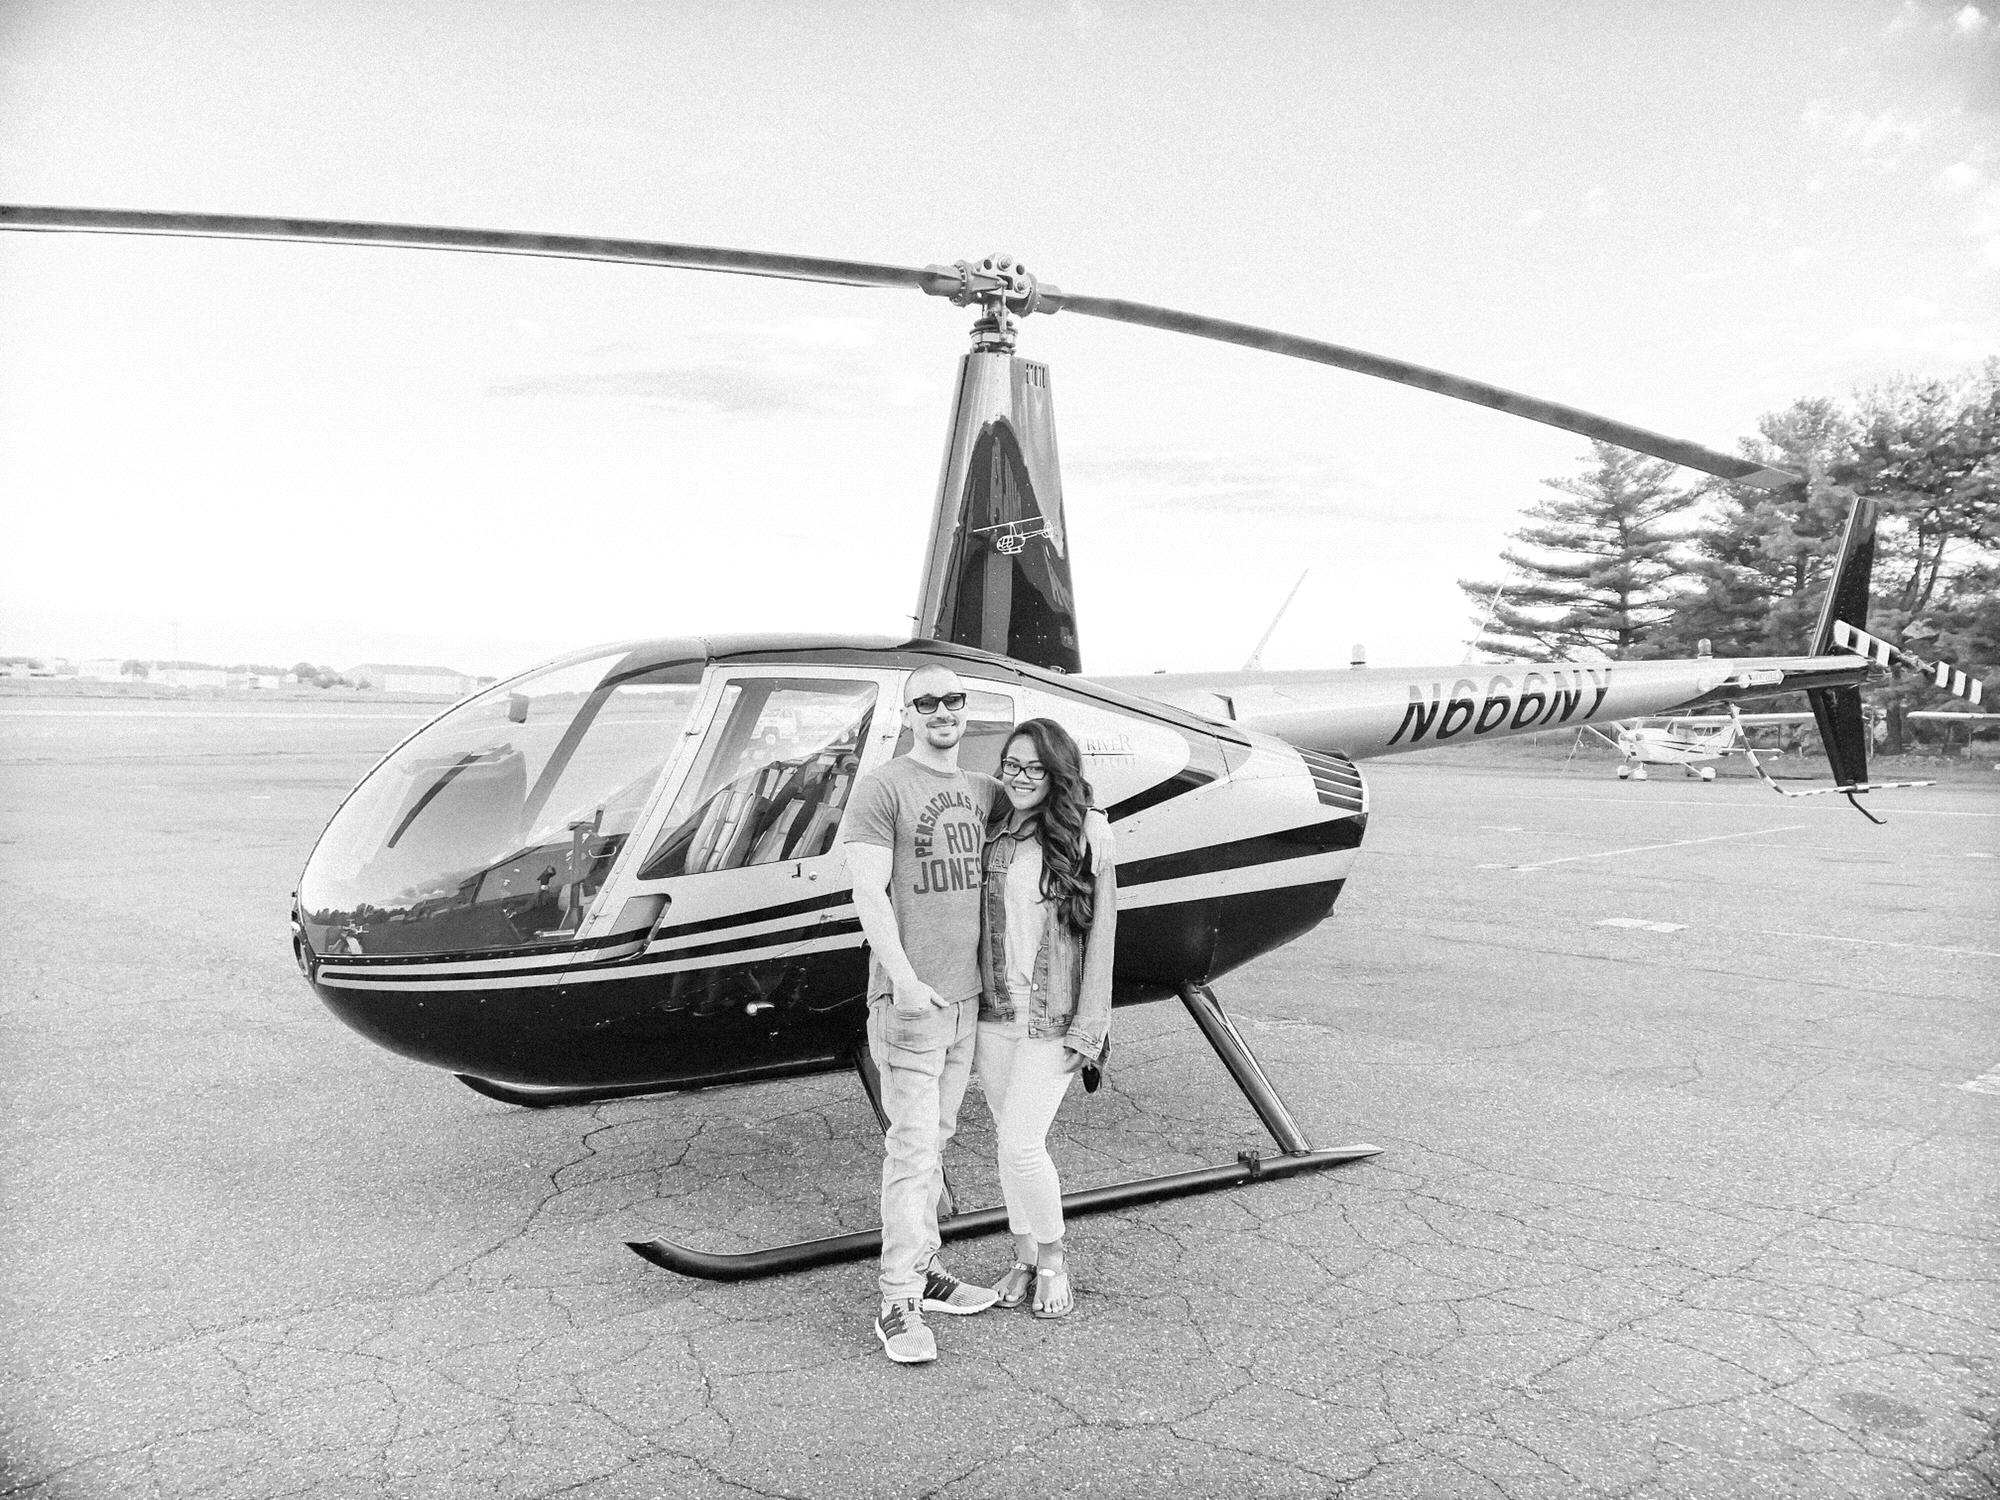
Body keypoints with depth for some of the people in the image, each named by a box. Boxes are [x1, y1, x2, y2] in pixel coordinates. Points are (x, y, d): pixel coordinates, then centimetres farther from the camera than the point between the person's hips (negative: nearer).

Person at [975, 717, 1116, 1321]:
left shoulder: (1085, 842, -8)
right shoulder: (992, 838, 5)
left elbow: (1100, 938, -7)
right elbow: (976, 926, 8)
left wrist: (1087, 1029, -10)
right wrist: (971, 1017, 7)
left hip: (1052, 1020, -4)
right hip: (994, 1014, 4)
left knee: (1020, 1142, -7)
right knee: (1010, 1142, 13)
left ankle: (1053, 1259, 17)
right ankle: (1024, 1260, 30)